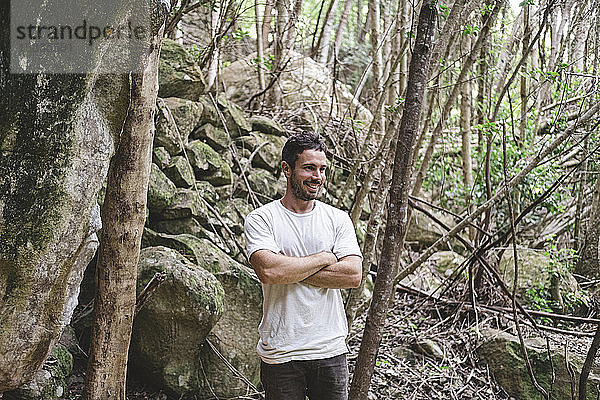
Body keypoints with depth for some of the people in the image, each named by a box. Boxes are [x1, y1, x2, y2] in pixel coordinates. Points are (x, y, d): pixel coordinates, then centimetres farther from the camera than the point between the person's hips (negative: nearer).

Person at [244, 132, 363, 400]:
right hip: (280, 355, -2)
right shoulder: (260, 219, -4)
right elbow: (268, 271, -21)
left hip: (331, 350, 3)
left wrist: (290, 269, -14)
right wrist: (325, 258, -11)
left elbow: (353, 275, -9)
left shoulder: (338, 219, 5)